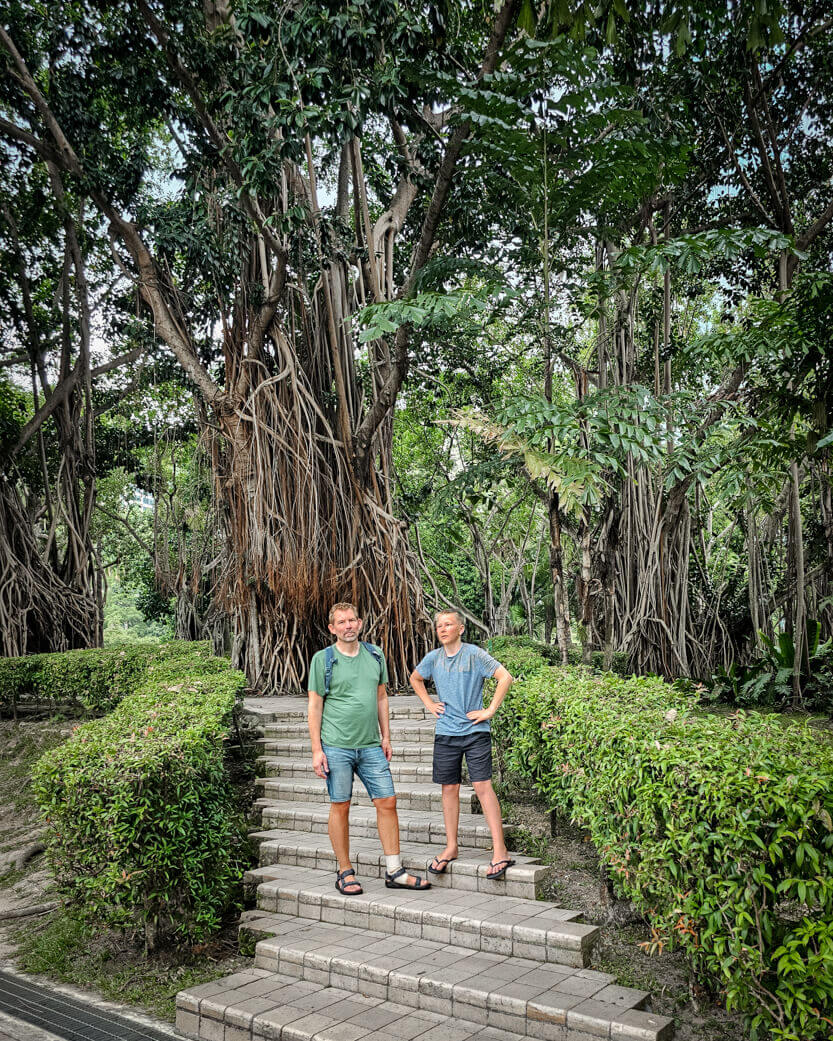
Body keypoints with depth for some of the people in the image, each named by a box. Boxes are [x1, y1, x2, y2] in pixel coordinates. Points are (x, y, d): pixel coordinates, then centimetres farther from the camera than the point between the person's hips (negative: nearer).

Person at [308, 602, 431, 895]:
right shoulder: (323, 660, -2)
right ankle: (345, 873, 17)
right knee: (340, 806, 3)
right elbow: (315, 706, -2)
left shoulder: (375, 655, 10)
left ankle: (394, 872, 11)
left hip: (371, 746, 4)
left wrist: (386, 737, 11)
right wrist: (316, 750, -7)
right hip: (336, 746, -4)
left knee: (387, 802, 2)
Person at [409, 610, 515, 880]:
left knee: (483, 786, -9)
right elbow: (415, 679, 26)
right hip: (445, 733, 4)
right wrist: (429, 705, 13)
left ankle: (500, 851, -5)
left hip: (475, 732, -4)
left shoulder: (474, 654, -8)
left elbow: (505, 677, -13)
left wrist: (489, 711, -12)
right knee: (449, 789, 9)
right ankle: (451, 847, 22)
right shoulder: (433, 658, 6)